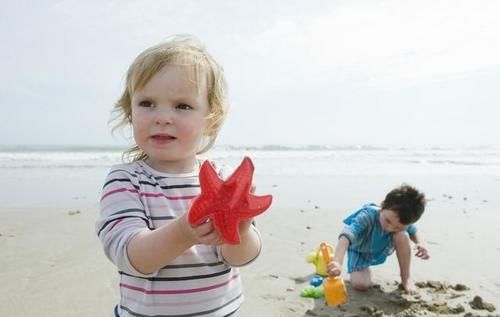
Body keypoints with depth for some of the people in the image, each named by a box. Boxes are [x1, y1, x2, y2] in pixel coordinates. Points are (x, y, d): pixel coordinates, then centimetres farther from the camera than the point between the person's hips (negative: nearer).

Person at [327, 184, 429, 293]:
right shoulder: (367, 216, -42)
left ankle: (406, 278, -6)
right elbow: (346, 235, -55)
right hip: (359, 252, -2)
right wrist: (337, 262, -69)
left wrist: (420, 243, -25)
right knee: (360, 285, -23)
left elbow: (414, 231, -1)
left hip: (382, 251, 3)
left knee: (402, 236, -28)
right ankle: (366, 270, 16)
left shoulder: (402, 220, -25)